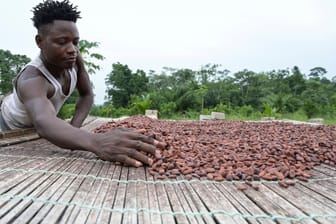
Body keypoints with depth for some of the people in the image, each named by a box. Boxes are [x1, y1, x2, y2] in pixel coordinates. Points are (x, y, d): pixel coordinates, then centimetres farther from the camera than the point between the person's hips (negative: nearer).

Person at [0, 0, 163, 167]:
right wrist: (97, 143, -81)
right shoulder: (32, 80, -44)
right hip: (14, 127, -4)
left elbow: (86, 95, -13)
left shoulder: (73, 58, -26)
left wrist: (74, 126, -29)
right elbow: (44, 123, -63)